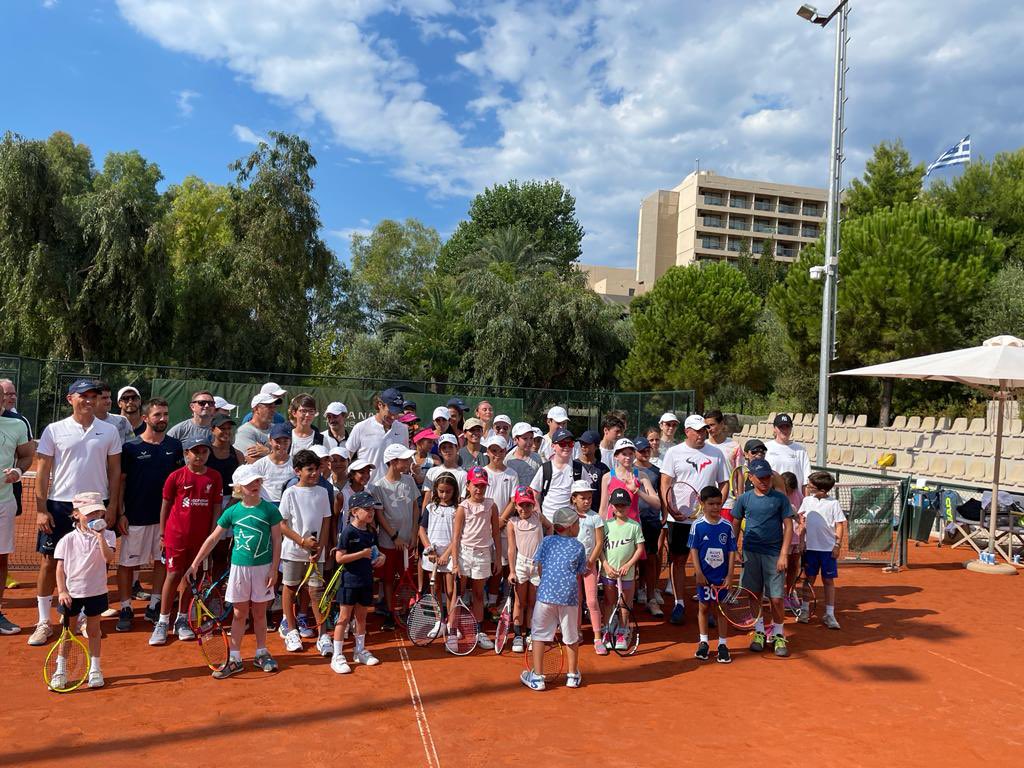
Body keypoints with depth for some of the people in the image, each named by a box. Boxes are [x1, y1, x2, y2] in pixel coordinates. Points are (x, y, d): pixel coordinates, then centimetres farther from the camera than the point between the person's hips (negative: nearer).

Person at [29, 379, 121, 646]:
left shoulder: (109, 431, 3)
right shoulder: (54, 430, 0)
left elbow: (115, 471, 6)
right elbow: (42, 473, 0)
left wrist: (112, 506, 0)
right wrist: (41, 510, -5)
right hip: (59, 505, -1)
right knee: (49, 561, 3)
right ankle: (43, 622, 15)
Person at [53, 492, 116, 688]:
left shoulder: (106, 535, -5)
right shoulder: (67, 540, -3)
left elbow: (109, 558, -21)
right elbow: (60, 568, -2)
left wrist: (100, 536, -30)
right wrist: (61, 591, -10)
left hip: (96, 592, 0)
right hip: (71, 593, 0)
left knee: (94, 630, 11)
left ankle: (95, 669, 23)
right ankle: (60, 670, 25)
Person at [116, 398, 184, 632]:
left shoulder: (174, 446, 5)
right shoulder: (131, 447, -3)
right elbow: (120, 481, -2)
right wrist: (120, 514, -6)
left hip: (165, 515, 3)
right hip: (135, 516, -3)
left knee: (162, 561, 10)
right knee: (127, 563, 3)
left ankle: (154, 606, 22)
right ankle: (125, 609, 14)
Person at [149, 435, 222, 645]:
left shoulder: (214, 477, 0)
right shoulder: (176, 476, -5)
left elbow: (217, 507, 2)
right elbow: (166, 504, 2)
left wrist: (212, 533, -1)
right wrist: (162, 533, 3)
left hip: (201, 536, 2)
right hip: (177, 534, -2)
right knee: (174, 575, 1)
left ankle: (182, 620, 24)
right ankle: (162, 622, 13)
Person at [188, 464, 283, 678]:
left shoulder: (270, 509, -6)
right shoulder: (232, 512, -2)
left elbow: (277, 541, -4)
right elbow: (213, 539, 5)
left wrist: (274, 569, -7)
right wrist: (195, 564, 3)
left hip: (263, 567, -1)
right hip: (239, 567, 1)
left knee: (260, 613, 11)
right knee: (239, 614, 8)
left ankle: (261, 654, 25)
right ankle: (234, 659, 16)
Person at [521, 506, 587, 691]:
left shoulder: (547, 541, 7)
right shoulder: (578, 547, 6)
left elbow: (540, 569, 8)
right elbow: (578, 577, 7)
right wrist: (578, 602, 16)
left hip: (546, 594, 0)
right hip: (569, 597, 0)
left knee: (539, 635, 10)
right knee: (572, 637, 15)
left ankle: (537, 677, 13)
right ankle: (573, 675, 27)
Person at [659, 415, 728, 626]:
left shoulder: (716, 454, 9)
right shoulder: (674, 452, 2)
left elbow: (724, 483, 11)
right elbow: (665, 483, -4)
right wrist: (670, 508, -17)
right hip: (679, 518, -1)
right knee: (678, 560, 4)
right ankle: (679, 604, 15)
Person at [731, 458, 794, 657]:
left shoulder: (780, 498, -1)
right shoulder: (744, 499, 3)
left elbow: (788, 526, -1)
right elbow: (735, 525, 11)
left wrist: (783, 554, -7)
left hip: (774, 554, -1)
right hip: (750, 553, 2)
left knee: (776, 598, 0)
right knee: (754, 595, 8)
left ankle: (778, 635, 19)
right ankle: (759, 632, 23)